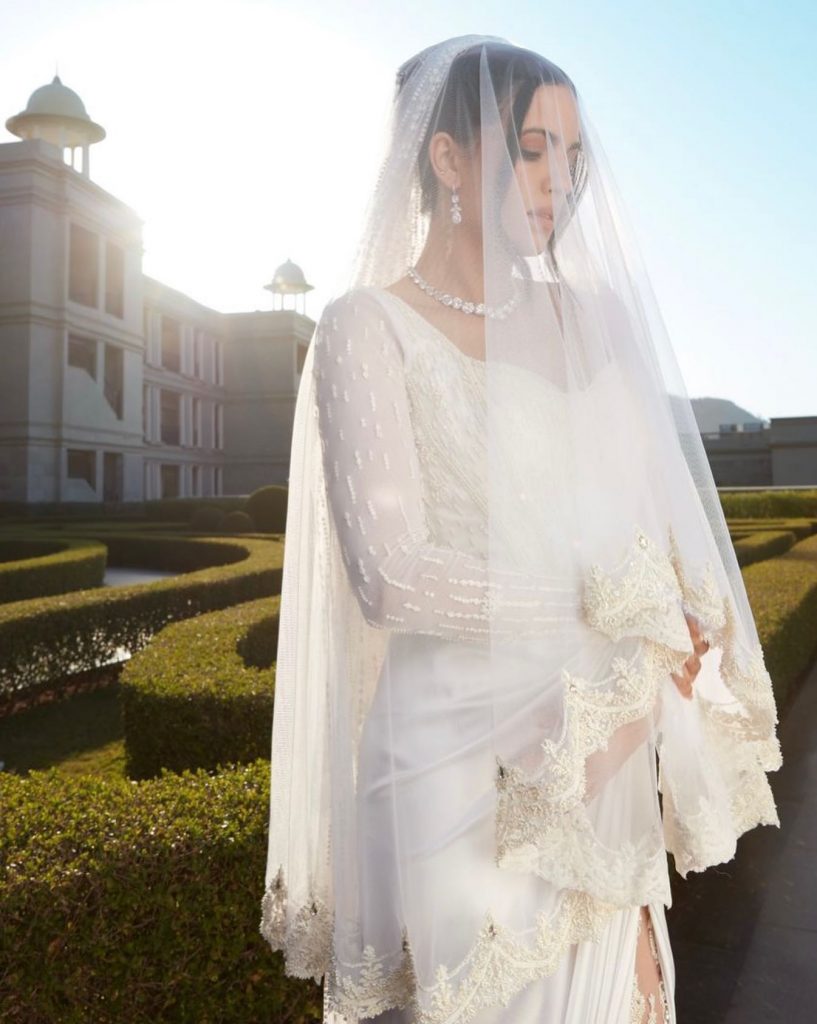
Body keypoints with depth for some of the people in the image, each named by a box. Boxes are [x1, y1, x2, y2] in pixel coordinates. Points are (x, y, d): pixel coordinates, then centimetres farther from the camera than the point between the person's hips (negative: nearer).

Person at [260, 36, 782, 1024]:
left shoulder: (580, 317, 9)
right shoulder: (369, 325, -6)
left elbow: (652, 524, 5)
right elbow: (390, 576, -15)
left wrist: (646, 679, -12)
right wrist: (609, 611, -11)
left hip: (602, 746, 5)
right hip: (456, 747, -4)